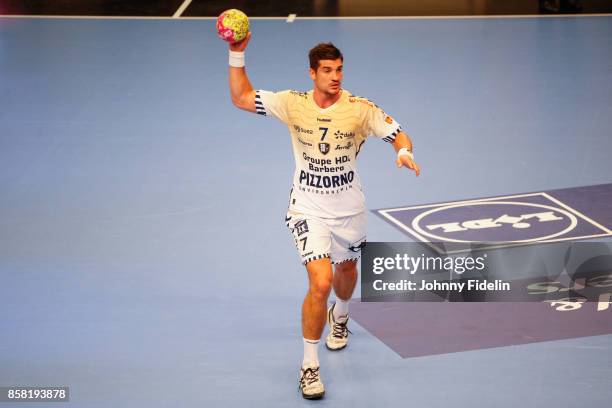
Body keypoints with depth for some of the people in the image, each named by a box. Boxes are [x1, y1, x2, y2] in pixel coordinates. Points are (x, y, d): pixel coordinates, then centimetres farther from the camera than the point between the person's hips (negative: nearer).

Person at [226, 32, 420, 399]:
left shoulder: (360, 108, -13)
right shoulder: (293, 104, -11)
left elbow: (399, 136, -9)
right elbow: (241, 98, -7)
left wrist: (405, 152, -32)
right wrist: (237, 54, -17)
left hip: (349, 209, 2)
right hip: (308, 209, -2)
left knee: (346, 273, 24)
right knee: (321, 281, -20)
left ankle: (340, 316, 62)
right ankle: (310, 366, -6)